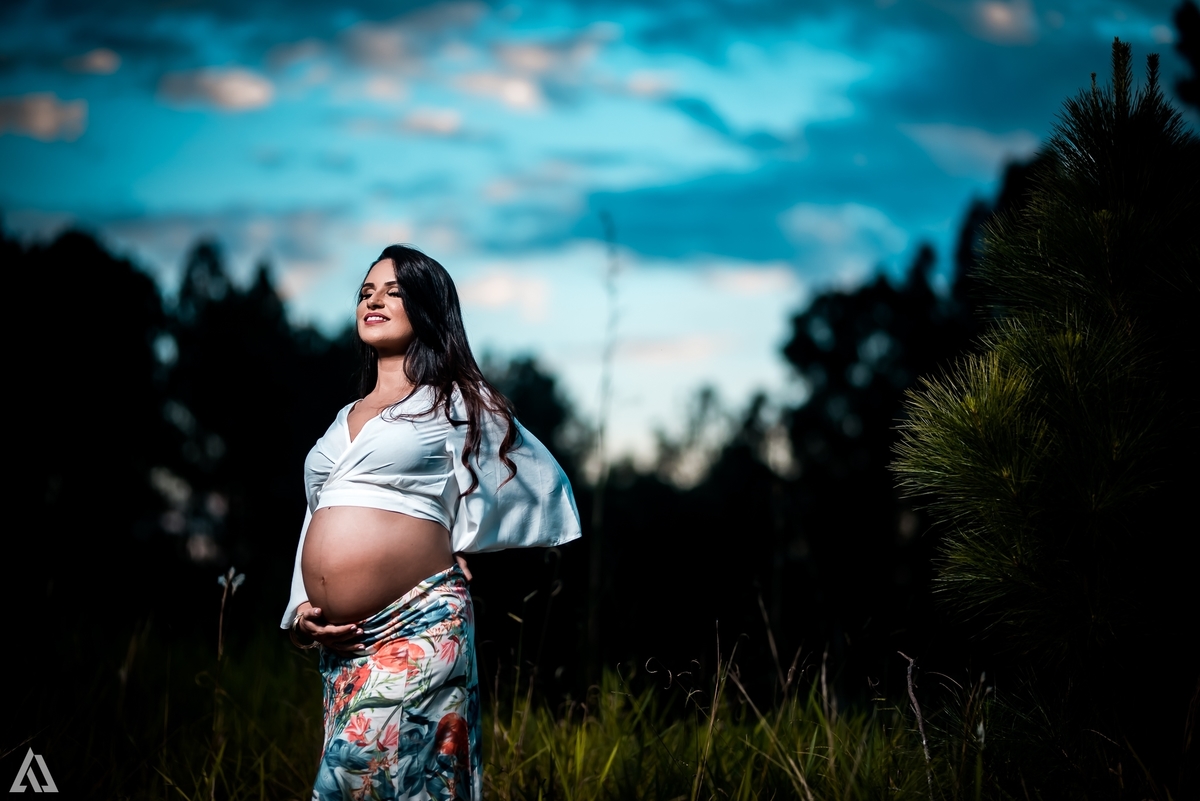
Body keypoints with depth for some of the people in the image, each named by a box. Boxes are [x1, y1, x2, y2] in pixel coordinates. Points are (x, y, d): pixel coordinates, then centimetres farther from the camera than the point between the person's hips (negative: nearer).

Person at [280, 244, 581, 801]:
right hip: (340, 642, 6)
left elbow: (537, 479, 9)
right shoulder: (346, 419, 22)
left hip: (417, 631, -6)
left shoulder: (457, 401, 4)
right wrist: (302, 614, 8)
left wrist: (452, 559, 8)